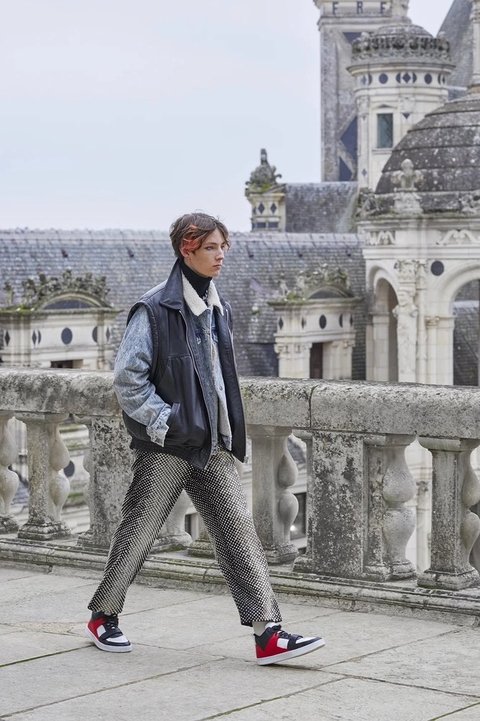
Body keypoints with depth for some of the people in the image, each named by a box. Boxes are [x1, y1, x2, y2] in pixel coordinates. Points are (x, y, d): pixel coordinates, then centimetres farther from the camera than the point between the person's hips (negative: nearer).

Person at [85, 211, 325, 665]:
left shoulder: (217, 309, 13)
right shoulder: (155, 310, -11)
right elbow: (127, 378, -13)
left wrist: (227, 431, 15)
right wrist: (166, 420, -16)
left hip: (213, 447, 6)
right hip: (165, 449, -6)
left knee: (238, 531, -3)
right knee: (137, 534, 5)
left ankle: (269, 634, -7)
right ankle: (103, 616, 25)